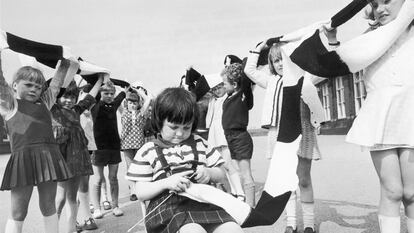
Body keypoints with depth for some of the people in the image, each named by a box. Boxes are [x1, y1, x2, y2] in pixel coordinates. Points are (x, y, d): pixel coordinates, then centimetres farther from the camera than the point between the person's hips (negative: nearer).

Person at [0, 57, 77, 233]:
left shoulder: (44, 102, 21)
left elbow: (57, 82, 29)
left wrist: (64, 60, 28)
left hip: (50, 157, 5)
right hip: (24, 156, -4)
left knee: (49, 208, 13)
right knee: (18, 214, 4)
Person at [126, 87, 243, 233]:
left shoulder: (199, 143, 18)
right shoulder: (148, 151, 9)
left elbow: (220, 173, 22)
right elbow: (140, 193, 5)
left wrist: (209, 173, -2)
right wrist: (166, 183, -13)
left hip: (205, 201, 4)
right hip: (168, 205, -3)